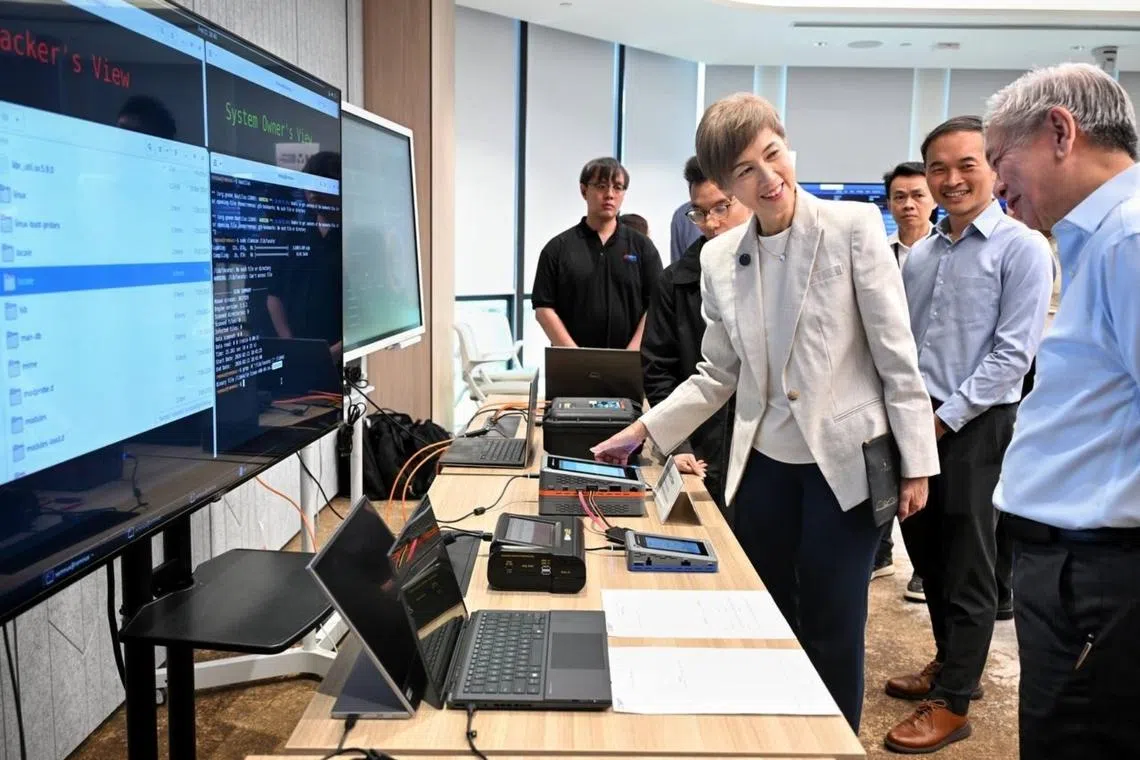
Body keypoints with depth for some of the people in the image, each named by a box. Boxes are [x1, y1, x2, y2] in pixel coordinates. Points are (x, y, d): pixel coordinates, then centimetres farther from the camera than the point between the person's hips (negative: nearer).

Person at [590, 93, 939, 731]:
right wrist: (642, 432, 2)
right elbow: (719, 376, 8)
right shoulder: (719, 258, 2)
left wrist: (916, 461, -8)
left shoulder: (854, 226, -9)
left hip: (846, 462, -4)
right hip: (764, 464, 4)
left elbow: (897, 353, -8)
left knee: (833, 632, 6)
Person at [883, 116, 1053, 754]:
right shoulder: (921, 254, 11)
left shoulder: (1021, 247, -8)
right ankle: (954, 664, 36)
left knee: (966, 570, 4)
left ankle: (953, 702, 17)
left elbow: (1013, 353, -14)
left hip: (974, 428, -6)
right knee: (927, 556, 16)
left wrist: (946, 418, -16)